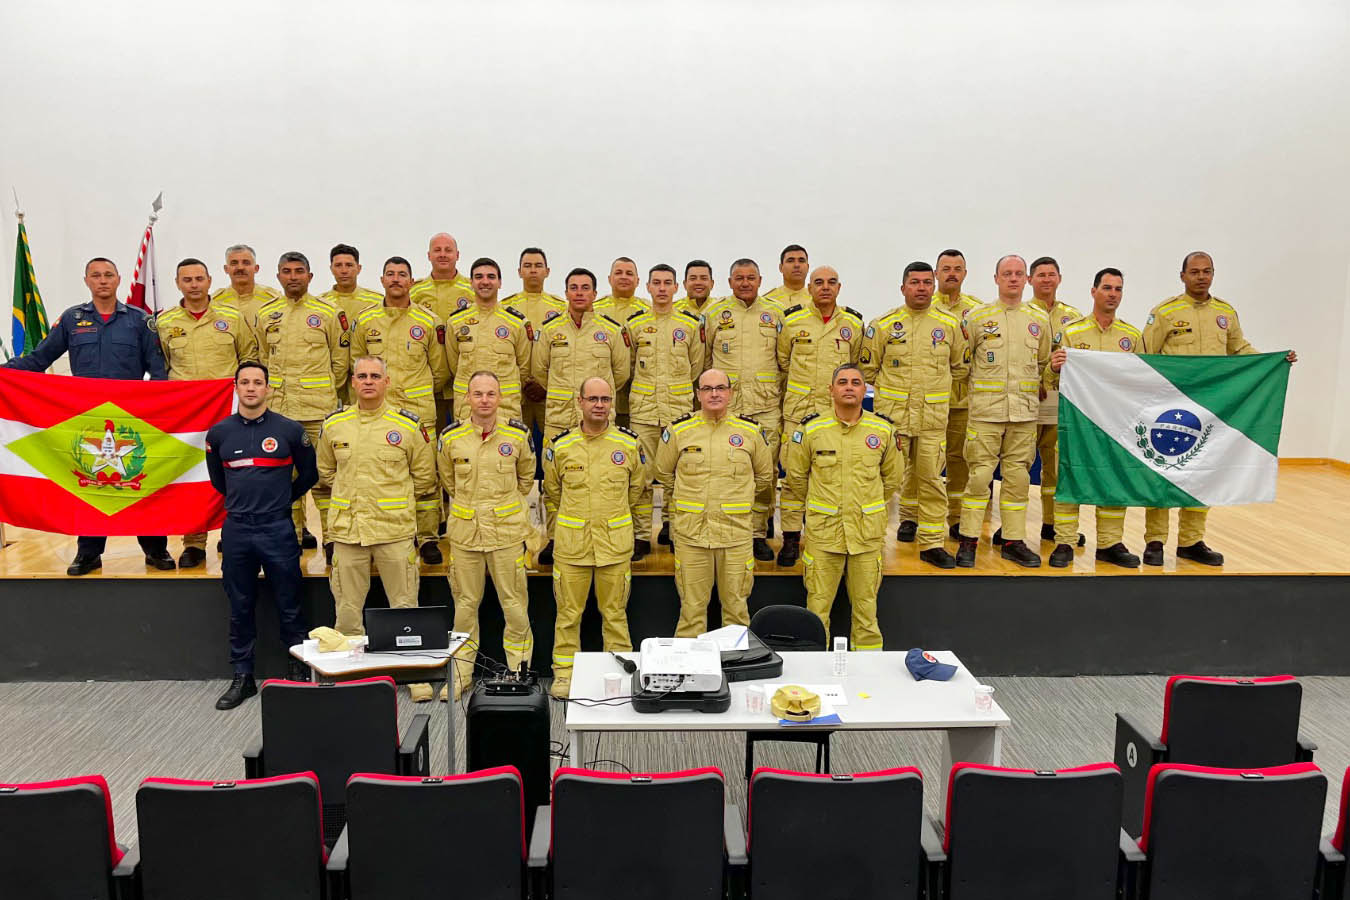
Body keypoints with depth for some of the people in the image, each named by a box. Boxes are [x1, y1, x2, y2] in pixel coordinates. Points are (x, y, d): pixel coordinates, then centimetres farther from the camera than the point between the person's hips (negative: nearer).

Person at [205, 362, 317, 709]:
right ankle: (242, 677, 20)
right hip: (236, 529, 2)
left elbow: (308, 474, 10)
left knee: (289, 606, 4)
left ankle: (298, 671, 17)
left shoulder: (290, 430, -2)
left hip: (278, 528, -2)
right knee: (240, 608, 10)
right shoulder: (219, 432, 5)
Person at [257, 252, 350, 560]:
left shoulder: (328, 312, 1)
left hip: (319, 408, -3)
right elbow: (264, 357, 20)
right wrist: (277, 388, 14)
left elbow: (340, 360, 7)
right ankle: (292, 535, 19)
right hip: (278, 407, 4)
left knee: (324, 474, -3)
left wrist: (324, 390, 9)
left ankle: (331, 538, 5)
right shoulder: (265, 314, 10)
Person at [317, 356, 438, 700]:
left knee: (404, 605, 4)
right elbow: (325, 472, 20)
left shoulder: (408, 425, -1)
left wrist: (397, 500, 5)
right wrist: (351, 495, 11)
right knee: (347, 607, 10)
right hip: (347, 529, 3)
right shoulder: (334, 425, 6)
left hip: (395, 528, -2)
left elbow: (424, 476, 7)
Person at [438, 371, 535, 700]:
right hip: (464, 531, 1)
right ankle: (460, 672, 23)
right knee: (465, 604, 10)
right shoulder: (451, 437, -1)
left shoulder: (517, 434, -3)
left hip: (507, 531, -1)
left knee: (515, 604, 3)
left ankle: (519, 670, 16)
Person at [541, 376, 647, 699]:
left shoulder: (629, 444, 1)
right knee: (568, 612, 7)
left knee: (615, 612, 9)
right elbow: (551, 493, 15)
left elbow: (639, 489, 14)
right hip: (571, 543, 0)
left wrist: (639, 525, 15)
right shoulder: (560, 446, 1)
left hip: (615, 543, 0)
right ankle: (564, 672, 19)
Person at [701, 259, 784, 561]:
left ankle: (758, 533, 11)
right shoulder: (714, 312, 7)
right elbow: (703, 358, 14)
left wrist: (779, 396, 12)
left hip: (766, 408, 1)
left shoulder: (775, 313, 10)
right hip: (726, 405, -1)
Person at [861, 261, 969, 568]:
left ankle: (932, 543, 14)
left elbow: (960, 367, 17)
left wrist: (935, 389, 13)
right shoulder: (883, 324, 2)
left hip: (933, 417, 2)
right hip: (891, 414, -2)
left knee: (931, 480, 5)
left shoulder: (950, 324, 7)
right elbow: (867, 367, 9)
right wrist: (891, 388, 9)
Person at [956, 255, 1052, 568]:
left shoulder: (1039, 320, 11)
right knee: (979, 475, -4)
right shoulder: (977, 317, 2)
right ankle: (968, 541, 4)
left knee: (1018, 477, 6)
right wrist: (980, 385, 8)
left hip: (1024, 412, 3)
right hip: (986, 410, -3)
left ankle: (1014, 541, 14)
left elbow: (1044, 363, 21)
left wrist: (1030, 388, 14)